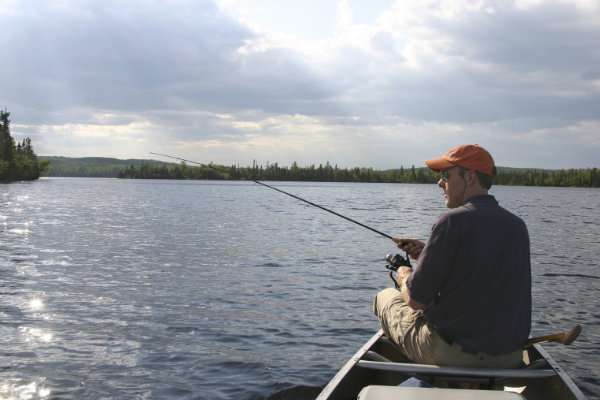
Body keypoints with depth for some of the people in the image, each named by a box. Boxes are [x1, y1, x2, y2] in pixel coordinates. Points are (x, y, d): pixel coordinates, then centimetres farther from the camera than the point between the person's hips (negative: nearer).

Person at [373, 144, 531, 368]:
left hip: (453, 353, -7)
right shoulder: (518, 226, 3)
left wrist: (404, 277, 7)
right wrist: (427, 254, 13)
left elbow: (416, 300, -16)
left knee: (386, 297, 17)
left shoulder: (453, 221, -19)